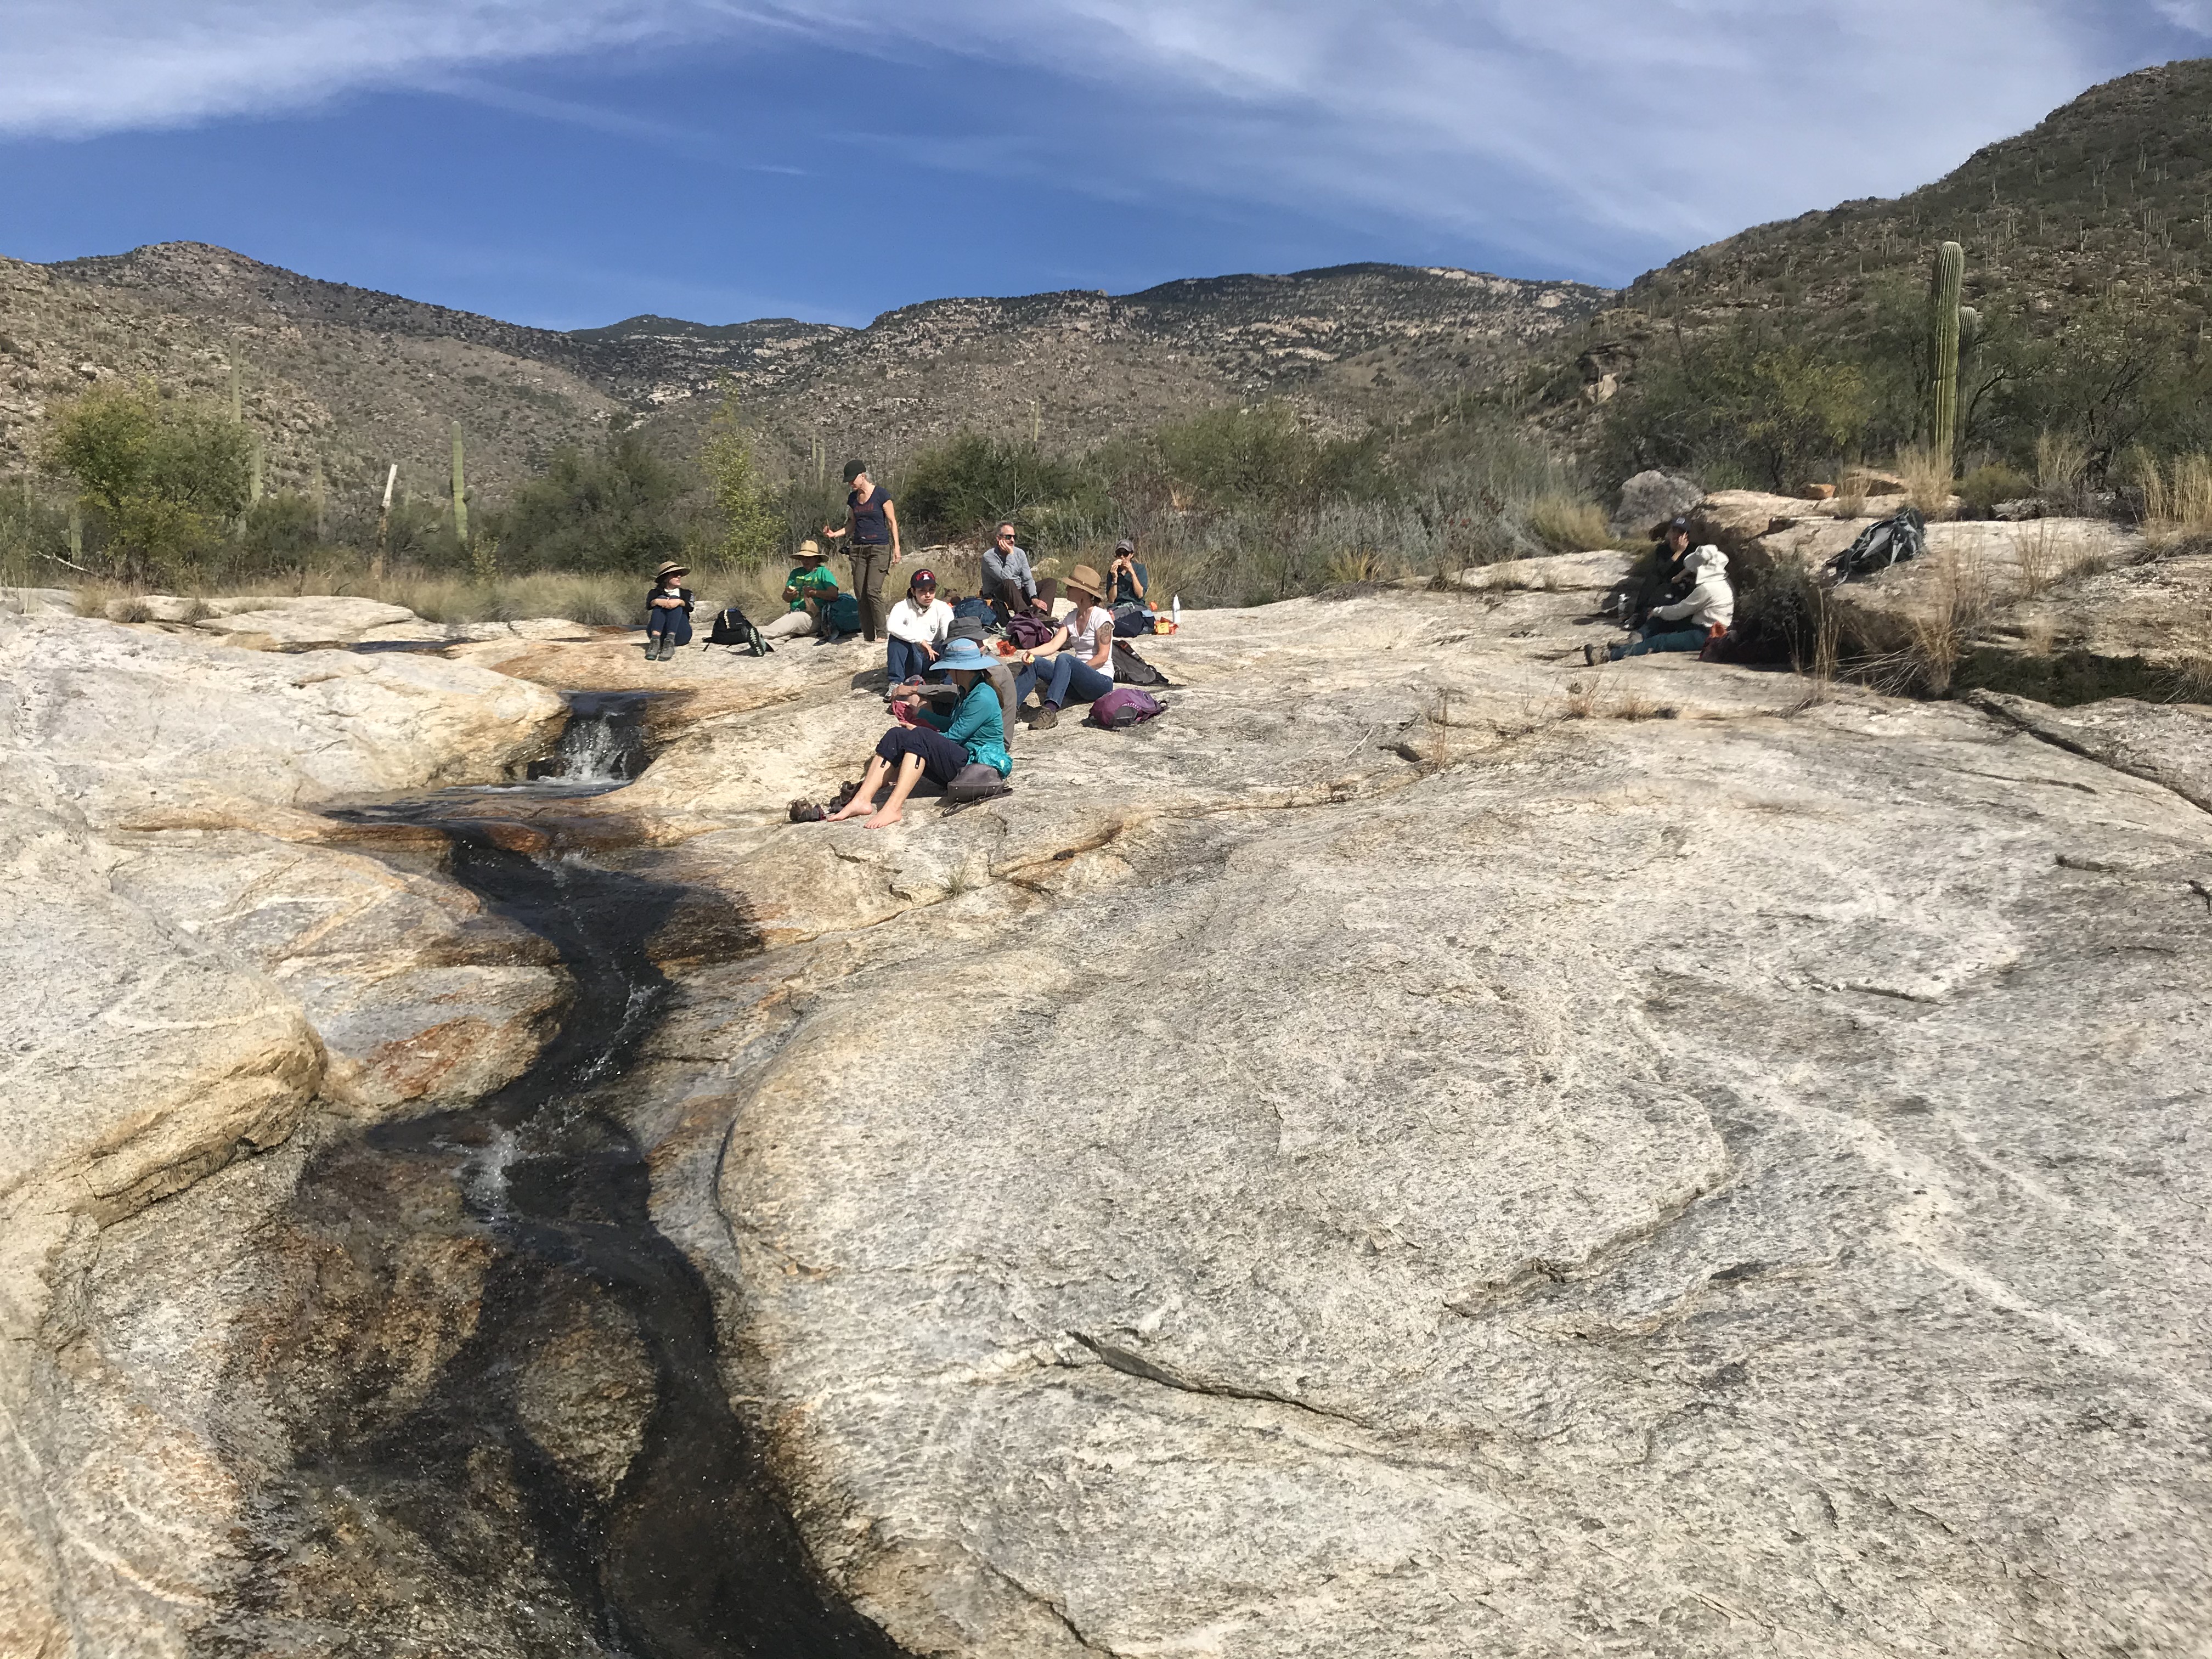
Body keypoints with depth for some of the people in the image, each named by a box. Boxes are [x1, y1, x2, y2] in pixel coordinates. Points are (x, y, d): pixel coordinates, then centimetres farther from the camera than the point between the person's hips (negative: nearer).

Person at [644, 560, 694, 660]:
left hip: (680, 635, 0)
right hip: (660, 634, 0)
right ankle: (655, 641, -41)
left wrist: (680, 602, -26)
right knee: (661, 600, -18)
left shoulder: (686, 593, 19)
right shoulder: (656, 593, 17)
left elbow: (690, 607, -4)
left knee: (675, 600, -19)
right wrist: (657, 601, -28)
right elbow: (648, 606, -5)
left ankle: (670, 642, -43)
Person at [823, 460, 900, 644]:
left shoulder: (881, 495, -6)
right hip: (859, 549, 6)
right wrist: (835, 534, 4)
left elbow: (892, 522, -3)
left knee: (873, 590, -17)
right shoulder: (853, 499, 11)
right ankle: (869, 638, 4)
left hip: (880, 548, -6)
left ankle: (881, 634, -9)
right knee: (860, 593, 0)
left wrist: (896, 548, -9)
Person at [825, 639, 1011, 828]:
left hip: (977, 764, -10)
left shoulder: (983, 698, -16)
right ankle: (862, 800, -21)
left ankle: (893, 808, -40)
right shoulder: (967, 692, 15)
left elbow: (954, 736, -16)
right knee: (896, 736, -8)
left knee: (920, 738, -31)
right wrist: (920, 712, 30)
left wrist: (917, 732, -2)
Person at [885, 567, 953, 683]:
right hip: (911, 660, 0)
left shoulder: (943, 608, -5)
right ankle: (895, 682, -25)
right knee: (897, 636, -27)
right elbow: (892, 625, -32)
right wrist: (920, 640, -35)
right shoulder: (903, 607, -8)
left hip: (932, 659, 0)